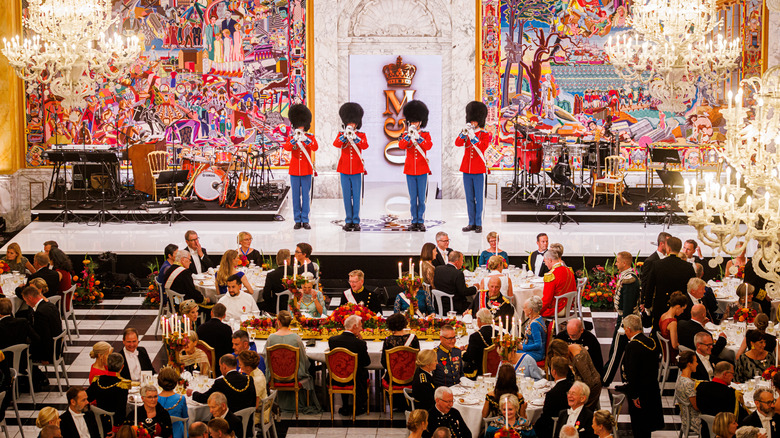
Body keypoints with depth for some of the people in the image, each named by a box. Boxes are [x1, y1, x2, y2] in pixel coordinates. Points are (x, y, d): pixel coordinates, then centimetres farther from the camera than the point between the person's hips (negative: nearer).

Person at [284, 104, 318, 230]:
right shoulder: (291, 138, 6)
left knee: (306, 195, 0)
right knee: (296, 195, 3)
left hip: (306, 170, -1)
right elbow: (286, 148, -14)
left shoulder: (310, 137, 4)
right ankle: (298, 220, 8)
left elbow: (315, 147, -16)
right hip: (294, 170, 1)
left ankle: (305, 220, 6)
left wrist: (305, 139, -30)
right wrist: (295, 139, -30)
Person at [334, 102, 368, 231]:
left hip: (356, 169, -1)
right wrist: (344, 136, -26)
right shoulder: (341, 134, 7)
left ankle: (356, 221, 4)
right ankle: (348, 221, 8)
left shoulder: (361, 135, 6)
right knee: (346, 196, 3)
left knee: (356, 196, -1)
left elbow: (365, 146, -14)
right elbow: (336, 144, -12)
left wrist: (355, 137, -26)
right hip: (344, 169, 1)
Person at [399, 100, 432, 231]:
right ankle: (414, 221, 8)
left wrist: (418, 136, -23)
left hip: (422, 170, -1)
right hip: (410, 170, 1)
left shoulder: (426, 134, 5)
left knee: (421, 197, 1)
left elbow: (428, 146, -14)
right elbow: (401, 146, -12)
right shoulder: (406, 135, 7)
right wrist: (409, 135, -24)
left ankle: (421, 221, 7)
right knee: (413, 198, 3)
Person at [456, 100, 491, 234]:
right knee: (469, 198, 7)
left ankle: (478, 224, 4)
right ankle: (471, 223, 12)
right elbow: (457, 143, -7)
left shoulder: (485, 134, 0)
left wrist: (472, 136, -25)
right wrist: (464, 133, -21)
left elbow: (482, 148, -17)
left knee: (479, 197, 0)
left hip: (478, 170, -4)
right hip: (467, 169, 4)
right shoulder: (466, 133, 10)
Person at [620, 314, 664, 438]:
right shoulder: (652, 342, 4)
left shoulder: (632, 346, -21)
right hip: (653, 389, 8)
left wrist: (634, 396, -18)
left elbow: (632, 373, -22)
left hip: (639, 391, -8)